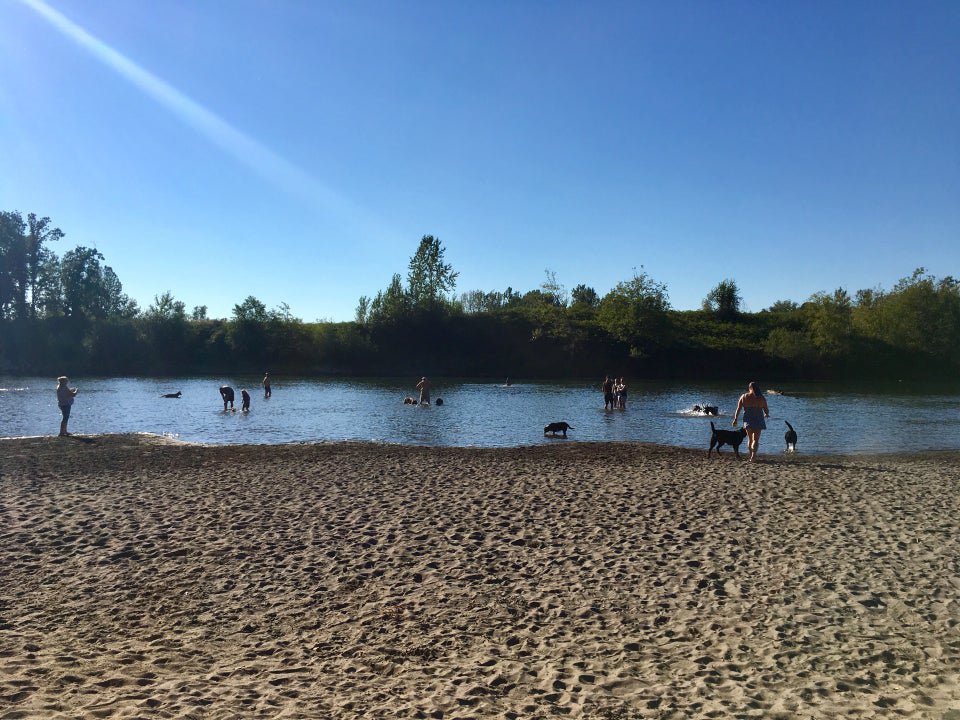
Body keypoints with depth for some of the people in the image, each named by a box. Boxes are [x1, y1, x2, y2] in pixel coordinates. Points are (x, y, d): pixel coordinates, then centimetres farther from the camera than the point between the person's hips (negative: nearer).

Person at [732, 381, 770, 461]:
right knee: (756, 439, 1)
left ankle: (751, 455, 25)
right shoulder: (761, 398, -5)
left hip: (748, 420, 2)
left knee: (750, 439, 19)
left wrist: (735, 419, 5)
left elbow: (738, 409, -3)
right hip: (758, 421, -2)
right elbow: (766, 411, 2)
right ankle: (753, 455, -16)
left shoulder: (743, 397, -2)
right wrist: (766, 415, 24)